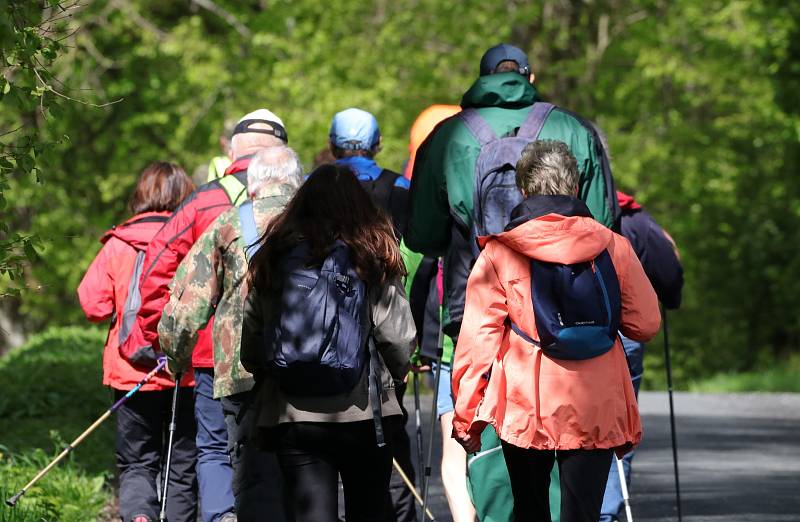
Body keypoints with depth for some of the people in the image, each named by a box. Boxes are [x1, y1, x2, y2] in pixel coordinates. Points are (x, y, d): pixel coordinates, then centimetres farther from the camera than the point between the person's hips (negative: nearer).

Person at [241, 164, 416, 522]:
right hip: (363, 412, -1)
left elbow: (250, 350, 7)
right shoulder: (372, 258, -4)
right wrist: (395, 375, 15)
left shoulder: (273, 258, 4)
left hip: (291, 416, 1)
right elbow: (398, 338, -6)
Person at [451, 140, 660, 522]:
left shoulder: (498, 254, -3)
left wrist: (467, 415, 3)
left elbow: (477, 338, -4)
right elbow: (645, 324, 4)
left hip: (524, 407, 0)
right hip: (595, 413, 0)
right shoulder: (614, 248, 1)